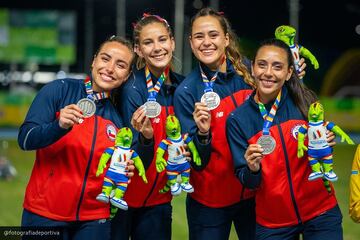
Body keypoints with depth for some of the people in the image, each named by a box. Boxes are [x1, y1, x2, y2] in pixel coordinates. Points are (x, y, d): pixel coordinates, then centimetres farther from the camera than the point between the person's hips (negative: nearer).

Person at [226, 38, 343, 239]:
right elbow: (248, 182, -4)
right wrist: (253, 170, -25)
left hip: (320, 213, 0)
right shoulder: (238, 120, -7)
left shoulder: (304, 103, -8)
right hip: (273, 222, 0)